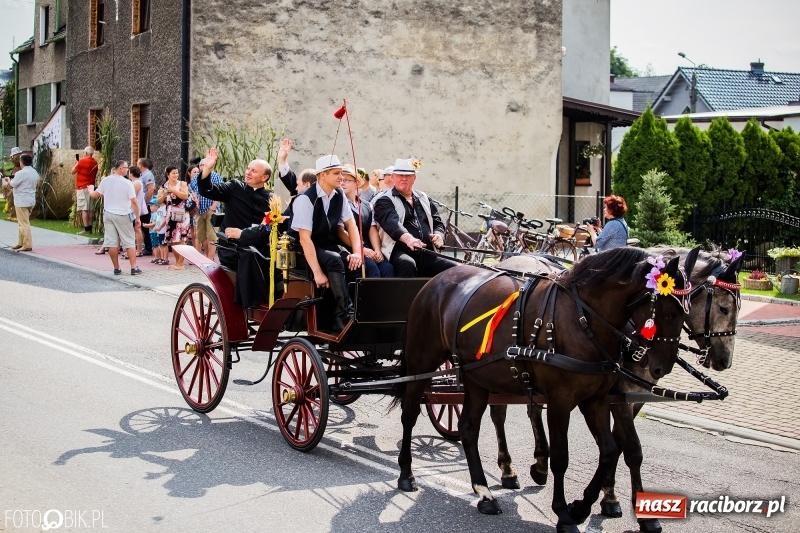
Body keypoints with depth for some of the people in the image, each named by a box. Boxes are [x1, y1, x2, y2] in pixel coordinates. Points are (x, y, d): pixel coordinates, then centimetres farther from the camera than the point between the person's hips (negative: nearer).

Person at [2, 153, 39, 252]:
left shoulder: (21, 173, -17)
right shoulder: (35, 172, 8)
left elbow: (11, 185, -10)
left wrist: (8, 180, 13)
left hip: (22, 202, -8)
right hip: (31, 201, 9)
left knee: (24, 223, -5)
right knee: (23, 223, 17)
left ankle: (27, 245, -5)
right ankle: (21, 243, 22)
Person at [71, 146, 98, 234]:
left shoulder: (82, 161, -12)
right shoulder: (94, 162, 8)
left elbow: (73, 171, -5)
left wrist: (77, 163, 11)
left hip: (83, 188, -7)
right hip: (91, 187, 7)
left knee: (84, 209, -9)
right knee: (90, 209, 9)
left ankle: (86, 228, -13)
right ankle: (90, 227, 11)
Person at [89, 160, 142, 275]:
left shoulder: (106, 180, -2)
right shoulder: (127, 183, -12)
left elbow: (95, 195, 6)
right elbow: (134, 202, -13)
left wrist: (90, 191, 29)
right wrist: (137, 217, -5)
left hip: (108, 214, 3)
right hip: (123, 215, -3)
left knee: (112, 242, 6)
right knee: (129, 242, 4)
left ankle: (116, 268, 10)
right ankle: (133, 268, 0)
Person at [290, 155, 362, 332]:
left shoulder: (339, 195, 1)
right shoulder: (306, 199, -19)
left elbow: (351, 225, 4)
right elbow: (305, 238, -23)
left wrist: (357, 252, -15)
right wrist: (317, 272, -29)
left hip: (329, 247, 7)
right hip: (307, 251, -7)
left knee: (360, 264, -17)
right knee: (335, 261, -35)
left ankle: (340, 319, -12)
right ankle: (346, 314, -34)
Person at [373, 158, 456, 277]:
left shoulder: (424, 199, 26)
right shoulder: (385, 201, 6)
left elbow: (437, 223, 24)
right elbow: (391, 222, -14)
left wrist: (439, 236, -4)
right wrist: (407, 238, -36)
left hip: (427, 254, 5)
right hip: (400, 252, -5)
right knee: (408, 264, -39)